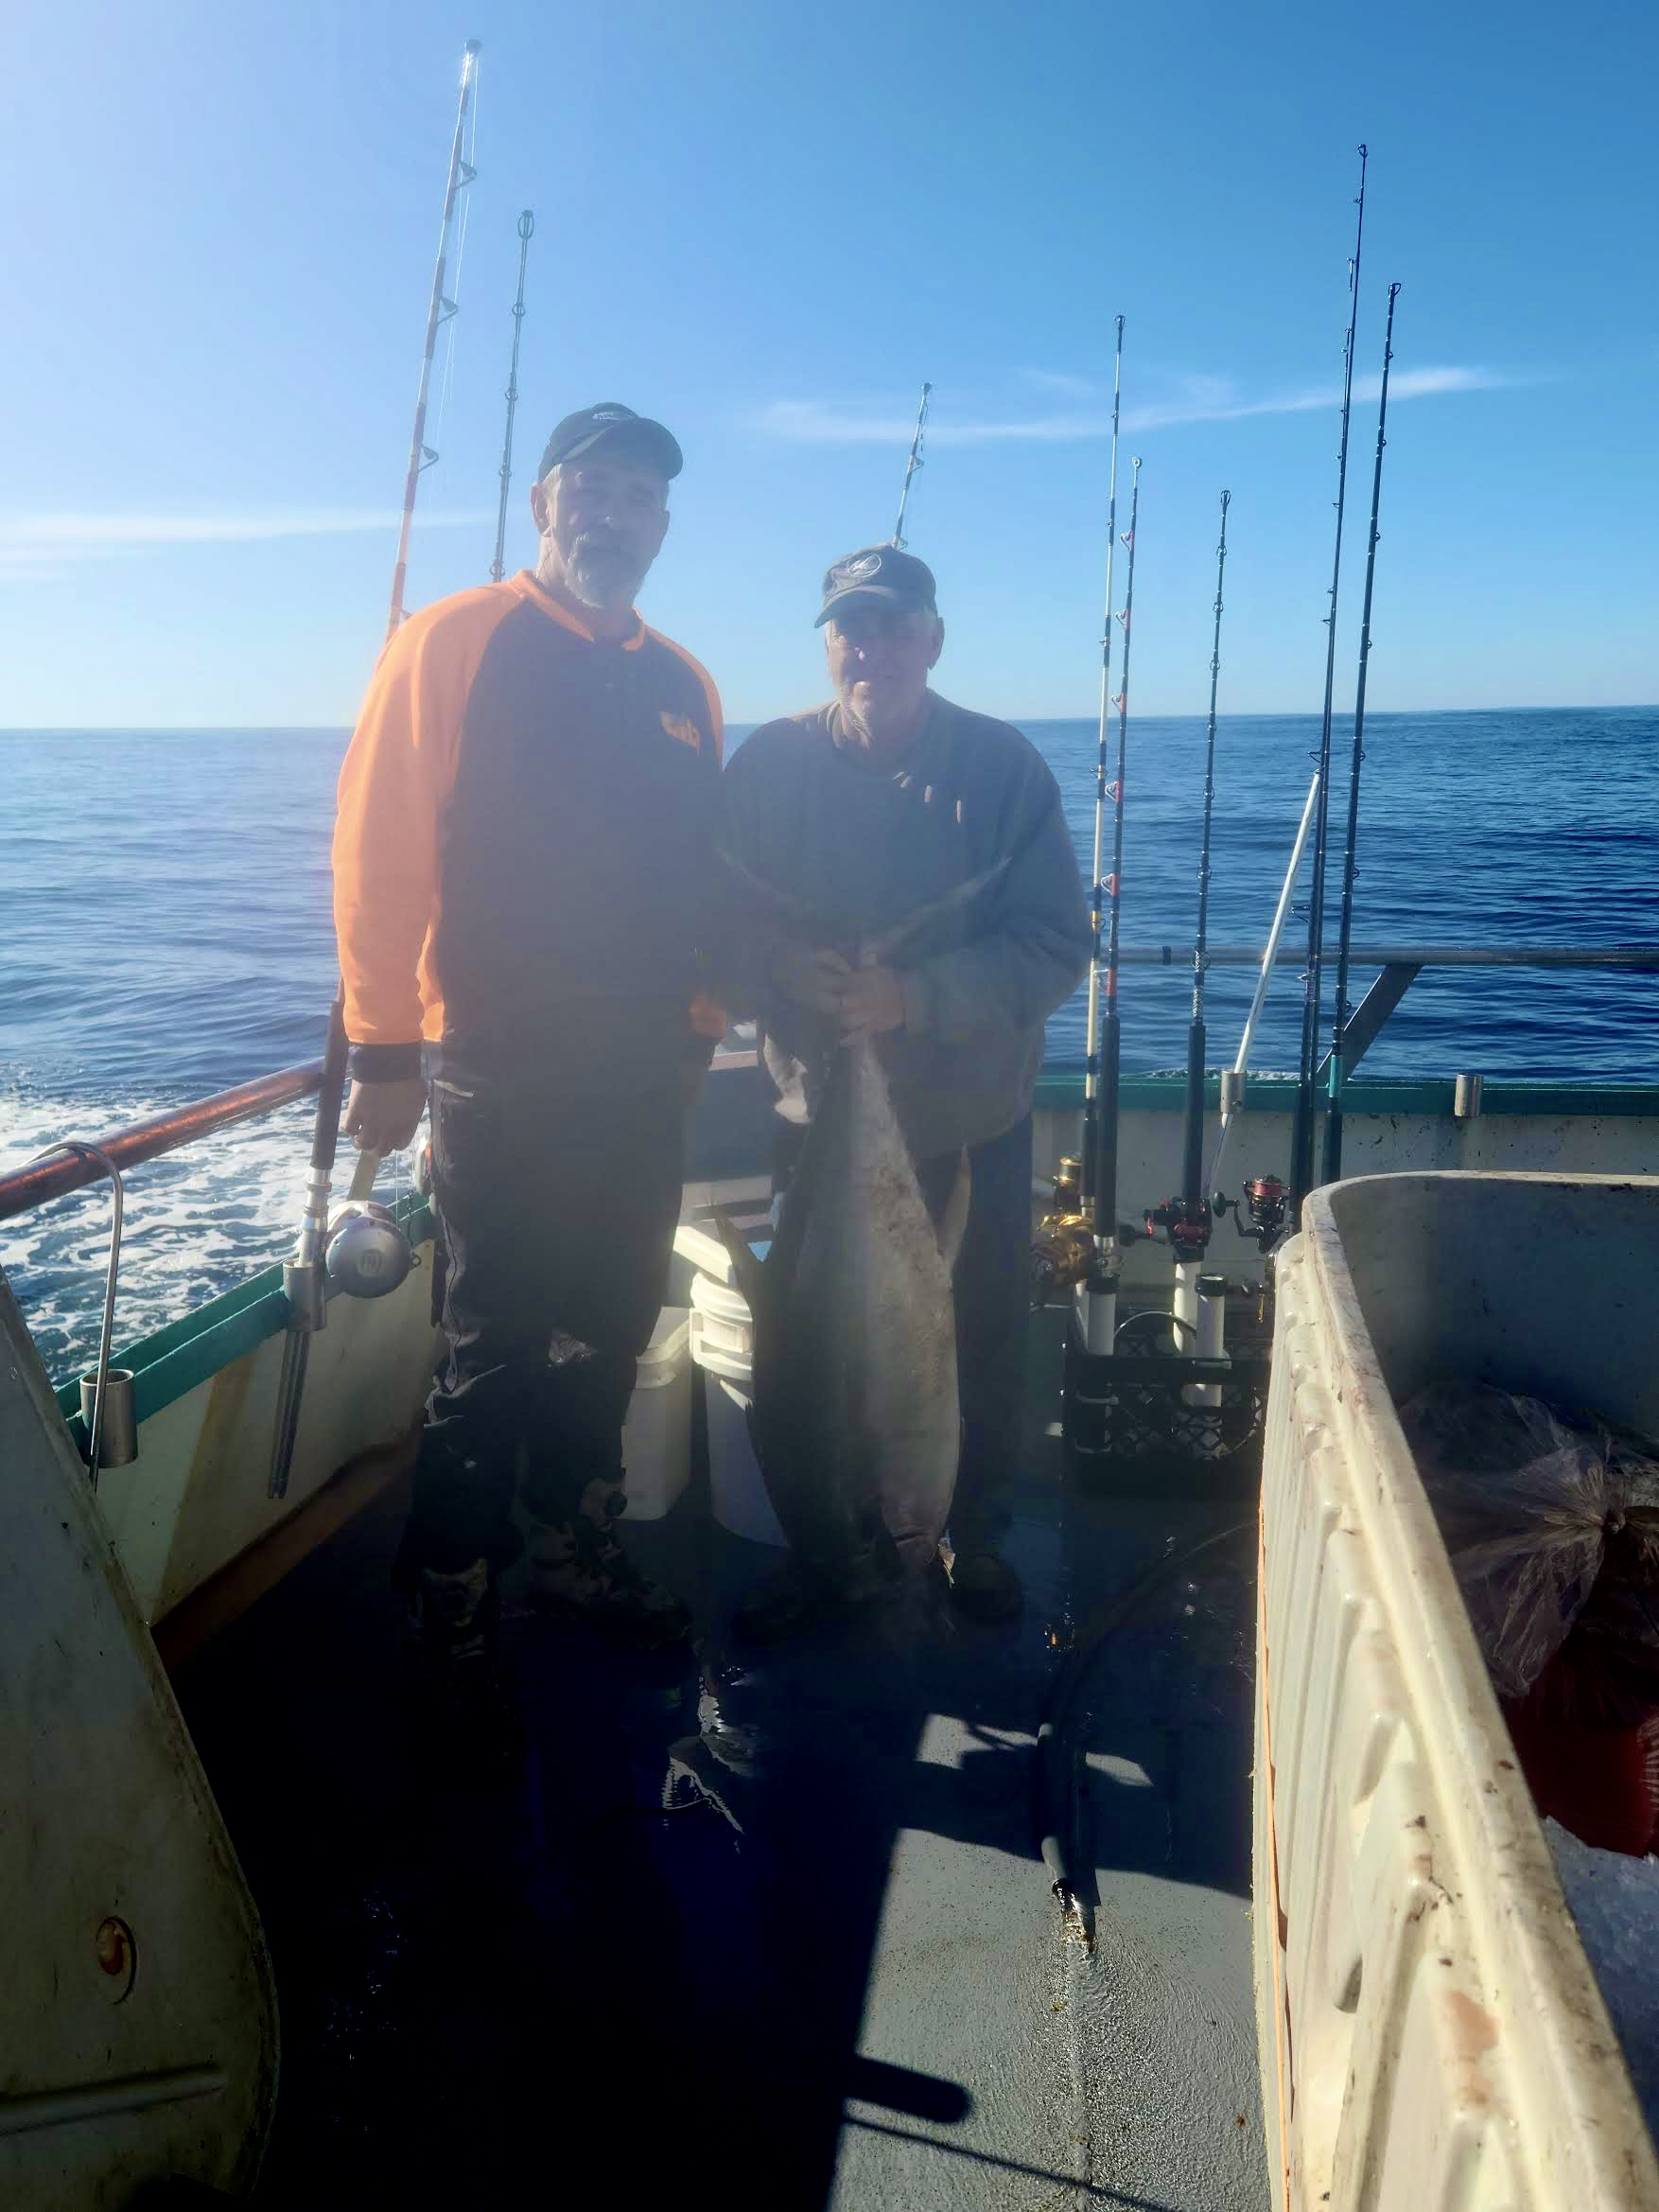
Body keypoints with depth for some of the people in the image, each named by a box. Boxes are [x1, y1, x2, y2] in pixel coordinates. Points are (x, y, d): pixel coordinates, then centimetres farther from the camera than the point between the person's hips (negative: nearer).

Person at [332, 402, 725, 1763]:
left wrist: (697, 1030, 15)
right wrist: (384, 1048, -12)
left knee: (608, 1339, 15)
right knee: (494, 1359, -1)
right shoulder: (456, 643, -3)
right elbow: (380, 849, -9)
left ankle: (577, 1551, 33)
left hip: (644, 1079, 6)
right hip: (500, 1075, -6)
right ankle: (452, 1627, 13)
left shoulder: (682, 685, 14)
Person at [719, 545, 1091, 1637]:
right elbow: (717, 928, -2)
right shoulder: (770, 763, -5)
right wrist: (784, 971, -25)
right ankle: (819, 1546, 30)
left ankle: (978, 1536, 35)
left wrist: (918, 995, -25)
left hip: (975, 1118, 0)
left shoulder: (1003, 765, -8)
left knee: (985, 1339, 12)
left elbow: (1059, 943, -12)